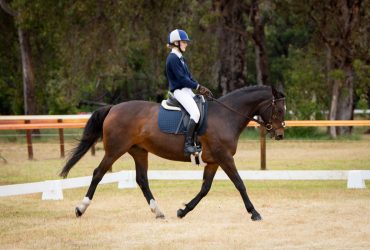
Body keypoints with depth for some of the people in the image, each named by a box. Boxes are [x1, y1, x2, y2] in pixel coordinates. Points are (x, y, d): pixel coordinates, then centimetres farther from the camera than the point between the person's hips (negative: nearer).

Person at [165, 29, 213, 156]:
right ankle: (188, 145, -29)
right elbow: (181, 78, -18)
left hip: (187, 90, 10)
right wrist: (198, 87, -13)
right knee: (195, 113, -27)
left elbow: (189, 77, 18)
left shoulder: (180, 58, 18)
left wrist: (201, 88, 5)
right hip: (179, 91, -10)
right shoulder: (173, 58, -12)